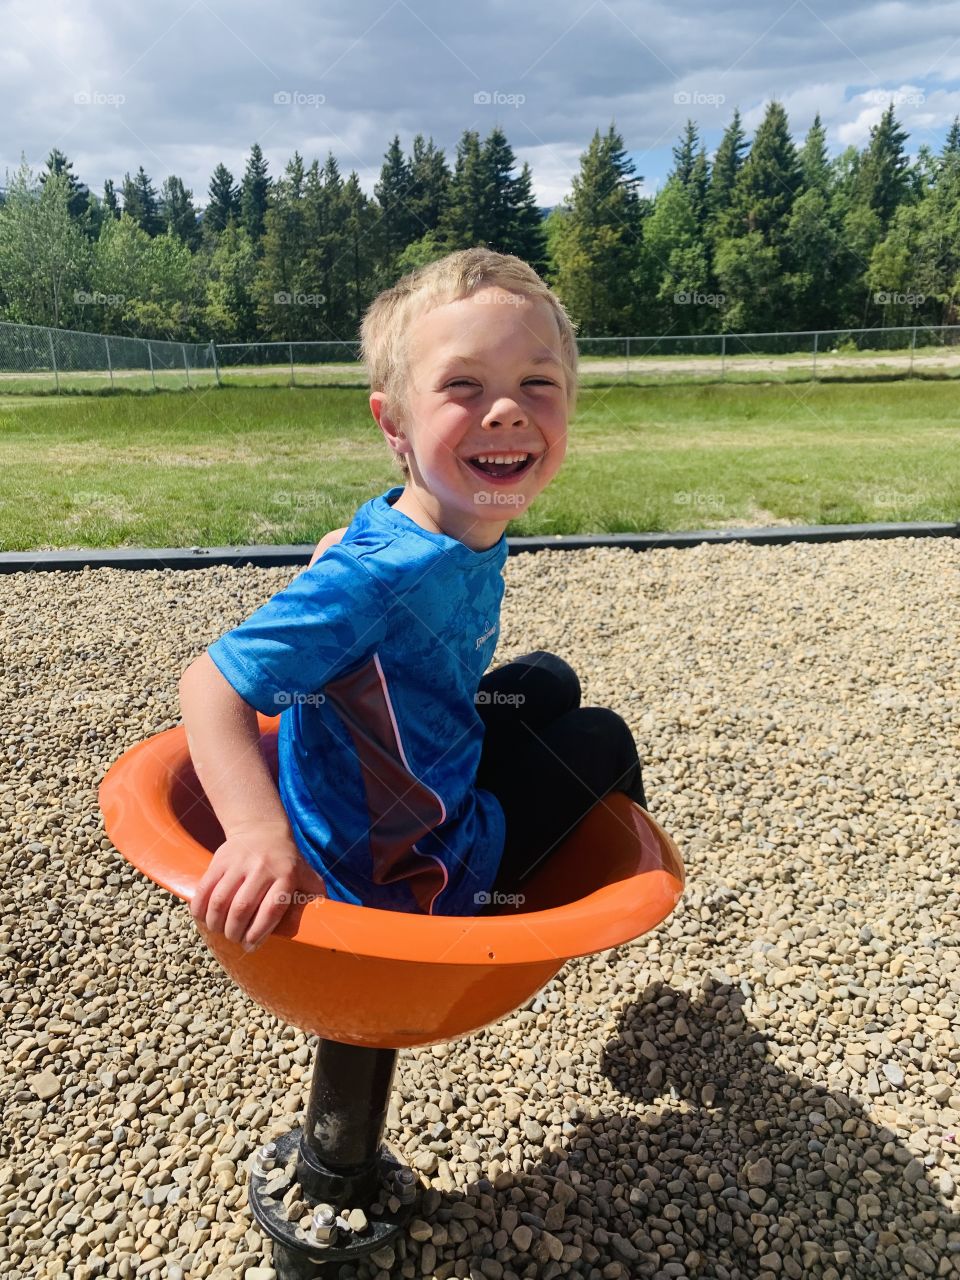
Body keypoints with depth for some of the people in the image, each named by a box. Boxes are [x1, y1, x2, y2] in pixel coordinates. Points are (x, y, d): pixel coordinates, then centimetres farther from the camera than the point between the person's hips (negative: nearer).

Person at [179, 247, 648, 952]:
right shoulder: (387, 576, -36)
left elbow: (335, 548, 10)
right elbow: (211, 684, -33)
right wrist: (260, 830, -45)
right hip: (402, 880, -7)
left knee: (550, 679, 21)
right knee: (602, 740, 5)